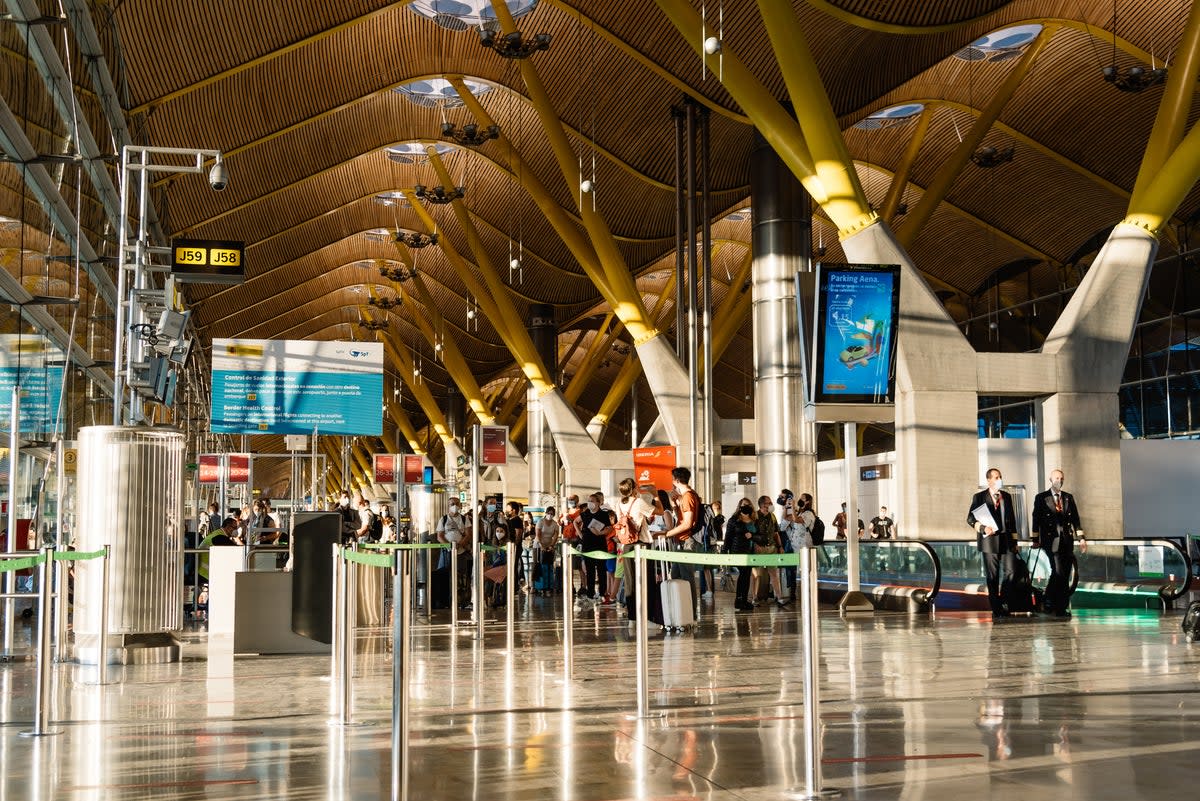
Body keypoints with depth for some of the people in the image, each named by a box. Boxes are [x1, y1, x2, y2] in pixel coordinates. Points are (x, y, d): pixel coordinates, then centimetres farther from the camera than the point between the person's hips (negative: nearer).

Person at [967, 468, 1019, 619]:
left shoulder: (1007, 497, 14)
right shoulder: (979, 497, 1)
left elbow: (1012, 519, 17)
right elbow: (970, 518, 0)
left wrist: (1015, 541, 14)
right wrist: (983, 528, -17)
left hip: (1007, 540, 4)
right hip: (990, 541, -3)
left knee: (1011, 573, -4)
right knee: (992, 577, 1)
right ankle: (996, 609, 7)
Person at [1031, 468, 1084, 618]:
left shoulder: (1069, 497, 14)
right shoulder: (1041, 498, 3)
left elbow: (1075, 518, 15)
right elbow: (1036, 520, 3)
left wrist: (1081, 537, 7)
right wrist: (1035, 540, 0)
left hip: (1067, 540, 4)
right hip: (1051, 540, -4)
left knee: (1065, 575, 4)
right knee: (1058, 571, -15)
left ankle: (1061, 607, 13)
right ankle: (1049, 603, -4)